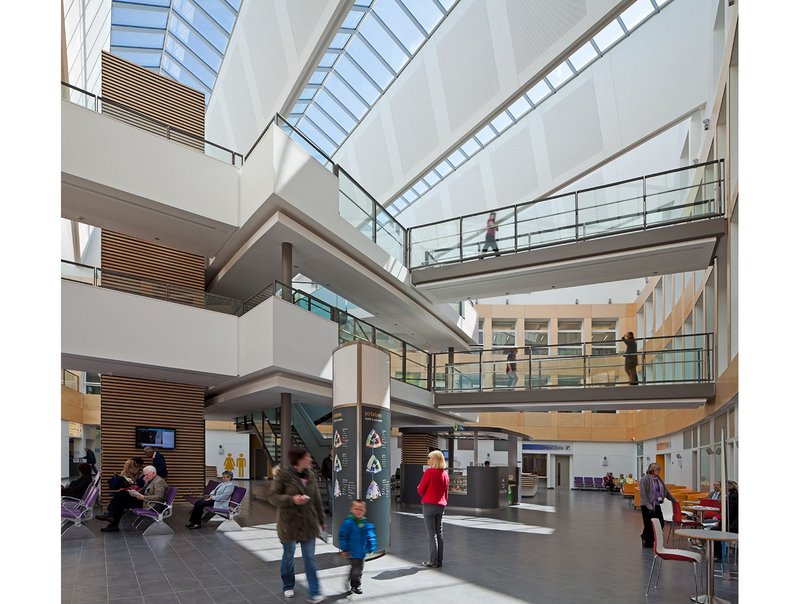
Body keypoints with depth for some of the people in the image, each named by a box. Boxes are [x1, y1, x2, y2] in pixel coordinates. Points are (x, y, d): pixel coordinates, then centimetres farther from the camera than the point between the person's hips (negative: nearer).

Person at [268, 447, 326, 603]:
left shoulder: (310, 476, 3)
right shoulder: (283, 475, -12)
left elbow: (317, 500, 10)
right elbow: (273, 496, -11)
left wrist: (321, 520, 15)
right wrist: (292, 499, -25)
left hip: (308, 523, 3)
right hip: (289, 523, -3)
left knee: (310, 558, 2)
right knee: (289, 556, 14)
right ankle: (288, 586, 36)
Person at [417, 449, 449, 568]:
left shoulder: (429, 472, -13)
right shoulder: (445, 474, 8)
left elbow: (420, 490, -10)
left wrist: (418, 486, 11)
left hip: (429, 505, -6)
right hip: (441, 505, 7)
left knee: (431, 534, -1)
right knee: (439, 533, 13)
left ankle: (433, 561, 2)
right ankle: (439, 561, 17)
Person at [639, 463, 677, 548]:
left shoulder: (658, 479, 11)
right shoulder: (645, 479, -12)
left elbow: (665, 491, 21)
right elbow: (643, 494, -17)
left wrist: (674, 500, 26)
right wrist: (648, 505, -22)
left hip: (657, 506, 8)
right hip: (648, 507, -8)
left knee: (661, 523, 7)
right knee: (649, 525, -1)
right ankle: (647, 544, 13)